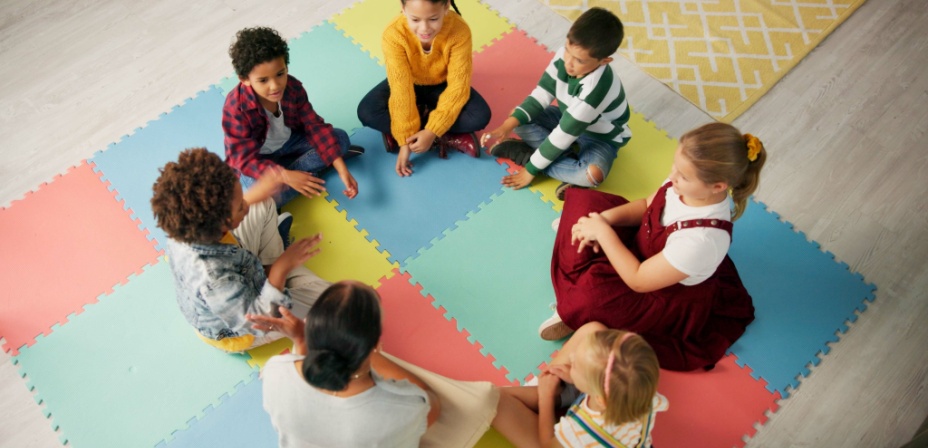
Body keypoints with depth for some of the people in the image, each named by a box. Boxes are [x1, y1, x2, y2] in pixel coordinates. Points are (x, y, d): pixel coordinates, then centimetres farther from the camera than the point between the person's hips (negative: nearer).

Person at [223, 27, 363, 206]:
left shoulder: (293, 87, -20)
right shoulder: (236, 109, -32)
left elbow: (315, 127, -17)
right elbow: (246, 159, -31)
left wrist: (342, 170, -26)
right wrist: (286, 176, -47)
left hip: (288, 141, 4)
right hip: (256, 158, -4)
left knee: (340, 137, -10)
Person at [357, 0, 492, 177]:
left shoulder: (459, 30, -31)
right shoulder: (393, 34, -31)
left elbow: (458, 86, -30)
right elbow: (401, 89, -32)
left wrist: (432, 131, -35)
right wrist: (405, 139, -33)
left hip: (443, 86, -1)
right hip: (410, 84, 1)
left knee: (480, 116, -27)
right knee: (367, 112, -26)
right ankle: (449, 137, -20)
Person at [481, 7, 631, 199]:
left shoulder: (596, 88, -39)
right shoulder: (564, 54, -21)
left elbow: (563, 136, -34)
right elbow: (541, 95, -14)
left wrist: (531, 169, -27)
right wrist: (506, 127, -25)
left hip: (600, 137, -6)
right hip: (568, 119, 7)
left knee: (593, 174, -38)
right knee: (517, 117, -11)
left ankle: (527, 154, -21)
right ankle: (571, 154, -15)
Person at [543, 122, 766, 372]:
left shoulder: (703, 237, -41)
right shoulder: (689, 186, -21)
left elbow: (638, 281, -30)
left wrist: (603, 232, -24)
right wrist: (605, 218, -19)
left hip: (669, 299, -8)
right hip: (642, 246, 8)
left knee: (585, 299, -32)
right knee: (581, 200, 1)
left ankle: (577, 316, 4)